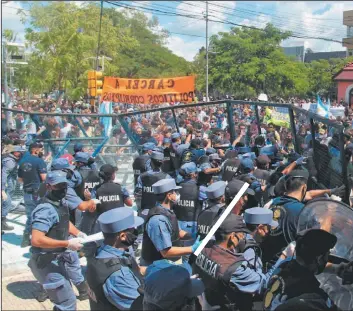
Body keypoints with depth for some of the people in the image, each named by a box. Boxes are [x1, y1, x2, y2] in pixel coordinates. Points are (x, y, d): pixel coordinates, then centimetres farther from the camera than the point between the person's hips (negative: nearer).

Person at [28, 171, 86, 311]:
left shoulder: (61, 204, 4)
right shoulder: (46, 209, -25)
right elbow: (36, 240, -34)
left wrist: (78, 233, 5)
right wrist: (67, 244, -30)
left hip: (56, 259, 10)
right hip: (46, 263, -10)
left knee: (63, 298, 26)